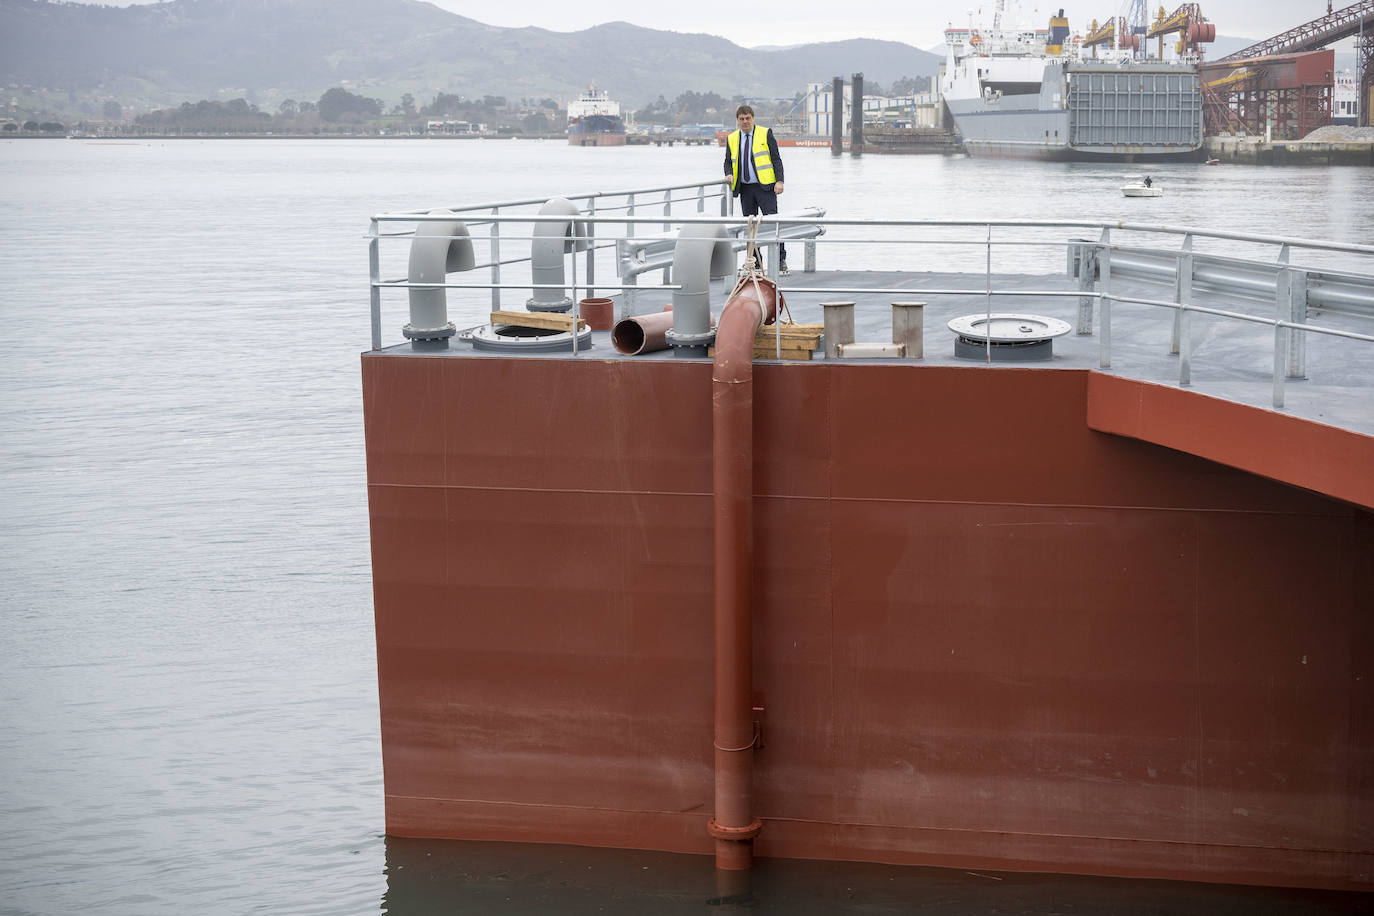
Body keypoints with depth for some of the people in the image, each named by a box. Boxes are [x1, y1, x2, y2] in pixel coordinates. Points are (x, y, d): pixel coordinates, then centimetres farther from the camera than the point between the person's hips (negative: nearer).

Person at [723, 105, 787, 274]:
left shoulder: (765, 134, 2)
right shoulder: (732, 138, 12)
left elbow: (776, 159, 0)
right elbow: (728, 162, 18)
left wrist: (779, 181, -11)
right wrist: (729, 175, -5)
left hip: (765, 186, -4)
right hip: (745, 189, 4)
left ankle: (781, 260, -5)